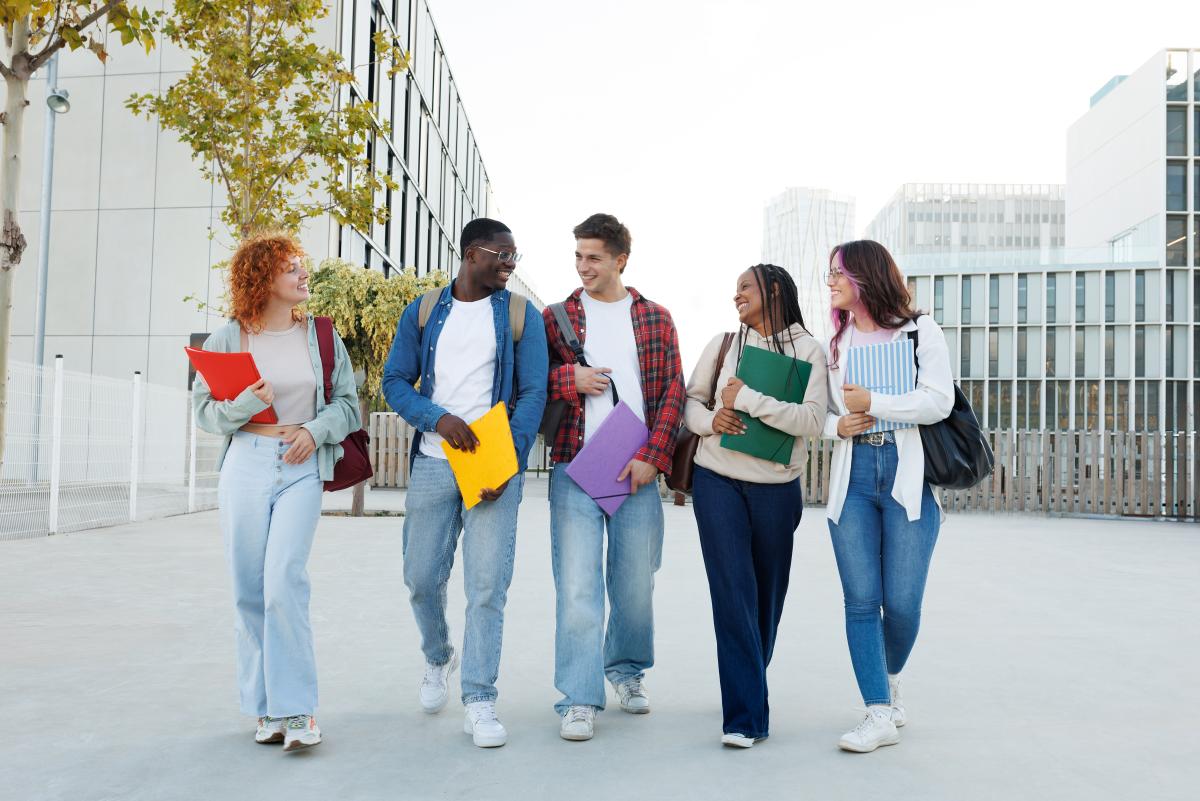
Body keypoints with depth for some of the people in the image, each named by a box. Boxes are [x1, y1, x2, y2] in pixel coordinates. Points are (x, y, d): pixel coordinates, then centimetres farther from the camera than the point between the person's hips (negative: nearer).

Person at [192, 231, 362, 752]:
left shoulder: (320, 335, 8)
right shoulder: (227, 338, 6)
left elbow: (347, 402, 10)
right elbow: (204, 409, 6)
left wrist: (317, 428, -8)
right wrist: (245, 404, -13)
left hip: (300, 470, -1)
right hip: (244, 467, 1)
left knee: (284, 581, -16)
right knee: (249, 589, 4)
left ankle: (295, 709, -9)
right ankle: (266, 708, 16)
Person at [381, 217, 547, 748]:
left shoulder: (521, 315, 5)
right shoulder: (423, 312, 8)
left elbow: (533, 393, -1)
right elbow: (395, 380, 5)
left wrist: (509, 463, -13)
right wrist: (439, 418, -14)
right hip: (432, 463, 2)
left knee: (487, 586, -6)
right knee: (422, 577, 9)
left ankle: (479, 703, 4)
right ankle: (437, 657, 38)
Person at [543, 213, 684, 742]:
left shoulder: (655, 320, 9)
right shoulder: (555, 317, 7)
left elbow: (672, 393, 4)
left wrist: (652, 457, -7)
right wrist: (570, 377, -12)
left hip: (637, 470, 1)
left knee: (636, 582, 10)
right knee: (578, 584, -5)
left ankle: (627, 669, 33)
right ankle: (578, 699, 1)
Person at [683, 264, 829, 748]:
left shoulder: (808, 350, -1)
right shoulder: (723, 343, 7)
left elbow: (812, 421, -13)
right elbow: (690, 399, 12)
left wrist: (746, 397, -18)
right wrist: (710, 420, -10)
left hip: (777, 488, 0)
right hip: (718, 482, 0)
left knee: (768, 595, 11)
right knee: (733, 594, -8)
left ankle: (748, 686, 33)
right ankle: (746, 716, -3)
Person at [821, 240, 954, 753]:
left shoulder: (919, 331, 3)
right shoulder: (835, 343, 16)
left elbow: (938, 402, -8)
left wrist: (871, 403, -11)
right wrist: (836, 425, -3)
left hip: (908, 476, -3)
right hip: (852, 476, 4)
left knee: (902, 601, -2)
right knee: (861, 600, -3)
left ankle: (890, 682, 29)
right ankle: (880, 716, 3)